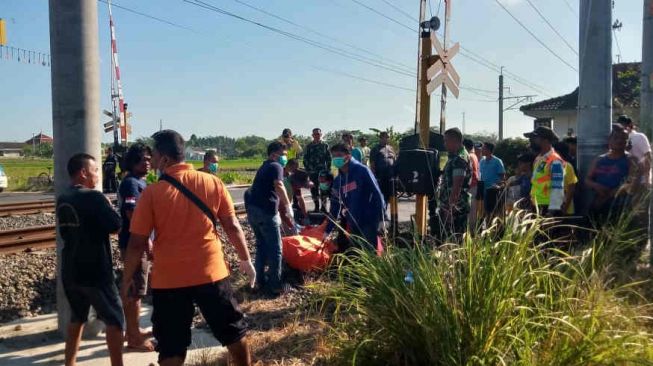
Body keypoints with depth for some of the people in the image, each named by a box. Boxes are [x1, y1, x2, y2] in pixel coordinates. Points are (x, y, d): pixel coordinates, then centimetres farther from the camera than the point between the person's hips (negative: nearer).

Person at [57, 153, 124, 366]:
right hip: (95, 271, -7)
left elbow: (65, 232, 17)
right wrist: (108, 207, -3)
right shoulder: (93, 198, -17)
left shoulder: (62, 200, 7)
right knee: (114, 318, 4)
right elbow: (116, 226, -19)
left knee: (77, 317, 21)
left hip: (70, 271, 8)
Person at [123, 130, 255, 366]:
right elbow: (232, 226, 0)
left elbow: (137, 243, -6)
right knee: (233, 331, 20)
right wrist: (245, 260, 12)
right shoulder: (213, 183, -3)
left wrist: (127, 278, 8)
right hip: (211, 272, 2)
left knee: (171, 346, 12)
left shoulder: (152, 193, -8)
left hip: (168, 280, -1)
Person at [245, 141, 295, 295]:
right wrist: (288, 206, -19)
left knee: (261, 246, 20)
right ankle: (275, 285, 3)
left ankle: (261, 281, 26)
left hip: (253, 209, 9)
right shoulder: (276, 166, -2)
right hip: (266, 211, -9)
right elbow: (278, 186, -22)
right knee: (275, 249, 0)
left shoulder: (264, 167, 27)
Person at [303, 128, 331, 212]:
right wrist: (307, 169, -2)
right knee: (314, 189, 5)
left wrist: (328, 169, -3)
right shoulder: (309, 146, 6)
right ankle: (316, 206, 14)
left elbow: (329, 158, 5)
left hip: (323, 171, -1)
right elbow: (305, 158, 6)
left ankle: (324, 206, 9)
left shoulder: (325, 145, 6)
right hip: (312, 172, 1)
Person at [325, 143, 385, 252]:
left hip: (369, 219, -7)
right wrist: (328, 230, 11)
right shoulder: (338, 180, 9)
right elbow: (335, 206, 12)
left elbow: (376, 194, -15)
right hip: (353, 221, 7)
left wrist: (379, 219, -19)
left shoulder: (361, 170, -11)